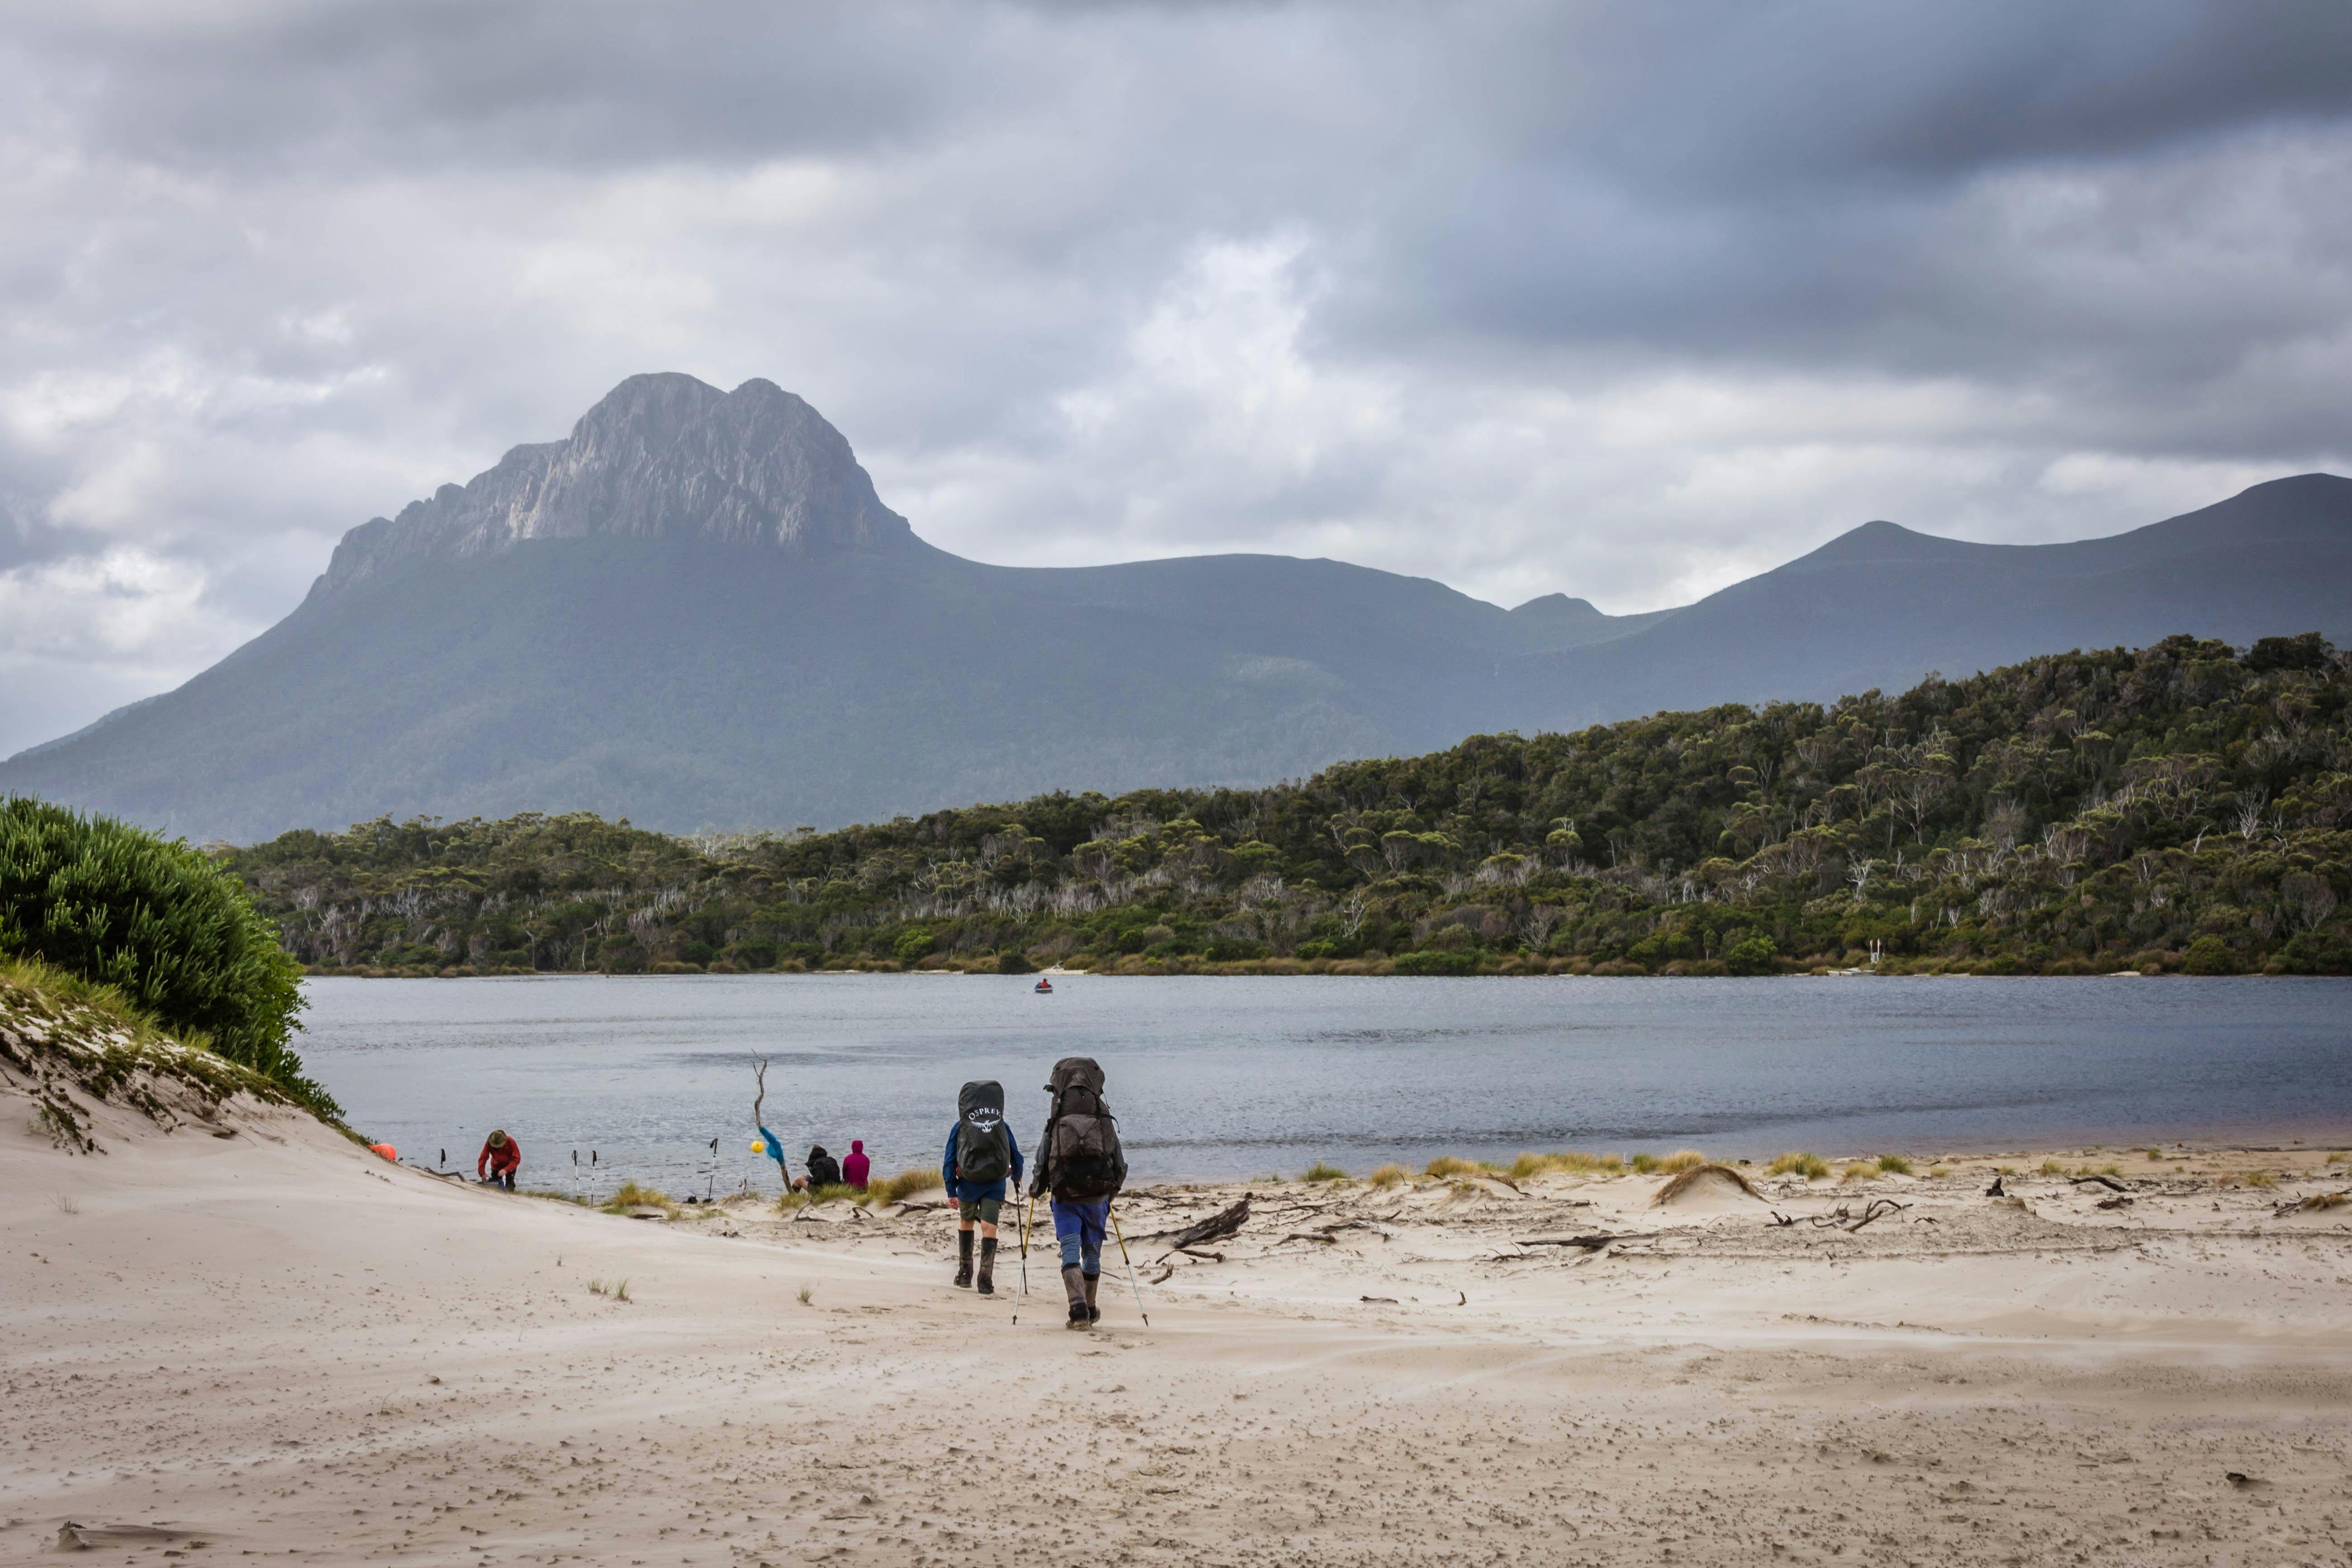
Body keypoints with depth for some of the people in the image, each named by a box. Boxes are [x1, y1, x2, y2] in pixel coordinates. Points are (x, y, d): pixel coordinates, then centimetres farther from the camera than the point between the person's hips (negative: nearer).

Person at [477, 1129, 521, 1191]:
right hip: (496, 1166, 2)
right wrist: (482, 1173, -39)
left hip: (510, 1165, -2)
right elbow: (483, 1158, -27)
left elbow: (517, 1159, -34)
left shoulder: (511, 1142, -34)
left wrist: (506, 1170, -45)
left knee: (510, 1185, -14)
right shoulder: (489, 1144, -28)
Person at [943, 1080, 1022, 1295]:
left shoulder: (959, 1128, 6)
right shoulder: (1002, 1127, 9)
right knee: (989, 1227, -3)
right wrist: (1016, 1177, 34)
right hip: (996, 1183, 0)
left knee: (966, 1223, 21)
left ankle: (965, 1273, 23)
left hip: (968, 1183, 0)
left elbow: (949, 1162, 3)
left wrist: (951, 1191, 5)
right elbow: (1016, 1157, 15)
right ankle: (986, 1280, -15)